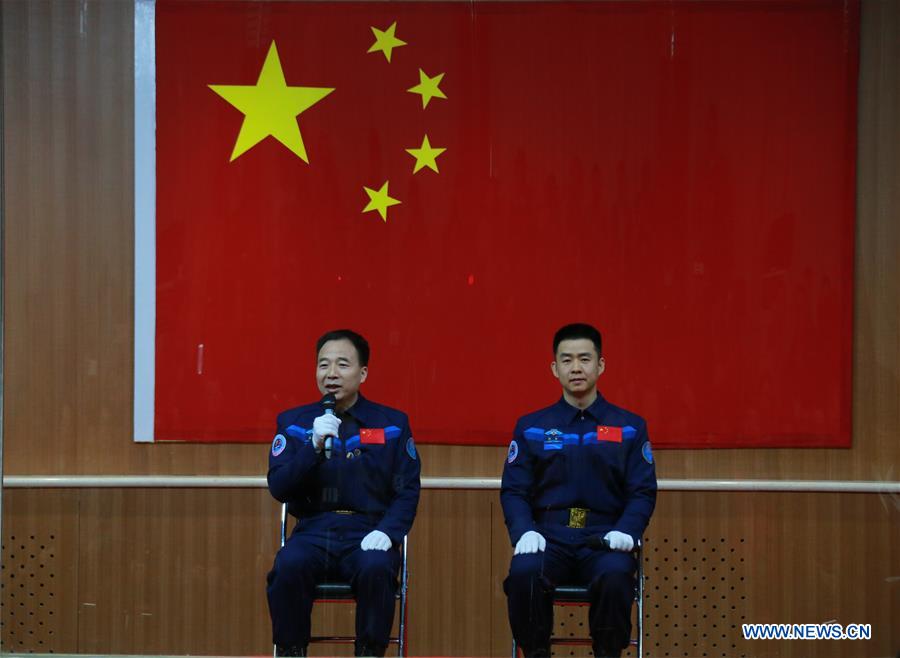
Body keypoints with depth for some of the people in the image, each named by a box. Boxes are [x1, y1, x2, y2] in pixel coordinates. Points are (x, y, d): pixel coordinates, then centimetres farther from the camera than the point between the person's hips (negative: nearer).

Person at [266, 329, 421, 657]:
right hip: (313, 531, 1)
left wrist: (387, 531, -14)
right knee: (288, 566, -32)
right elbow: (278, 488, 1)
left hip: (367, 533, -1)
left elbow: (407, 491, 5)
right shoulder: (293, 422, 11)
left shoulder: (391, 424, 9)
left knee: (376, 568, -35)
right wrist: (315, 445, -13)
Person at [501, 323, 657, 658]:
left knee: (615, 577, -36)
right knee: (524, 573, -33)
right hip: (549, 536, 1)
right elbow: (513, 490, 7)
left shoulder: (630, 426, 12)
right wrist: (525, 531, -13)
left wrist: (626, 531, -13)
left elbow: (643, 492, 6)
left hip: (604, 539, -1)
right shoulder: (531, 427, 13)